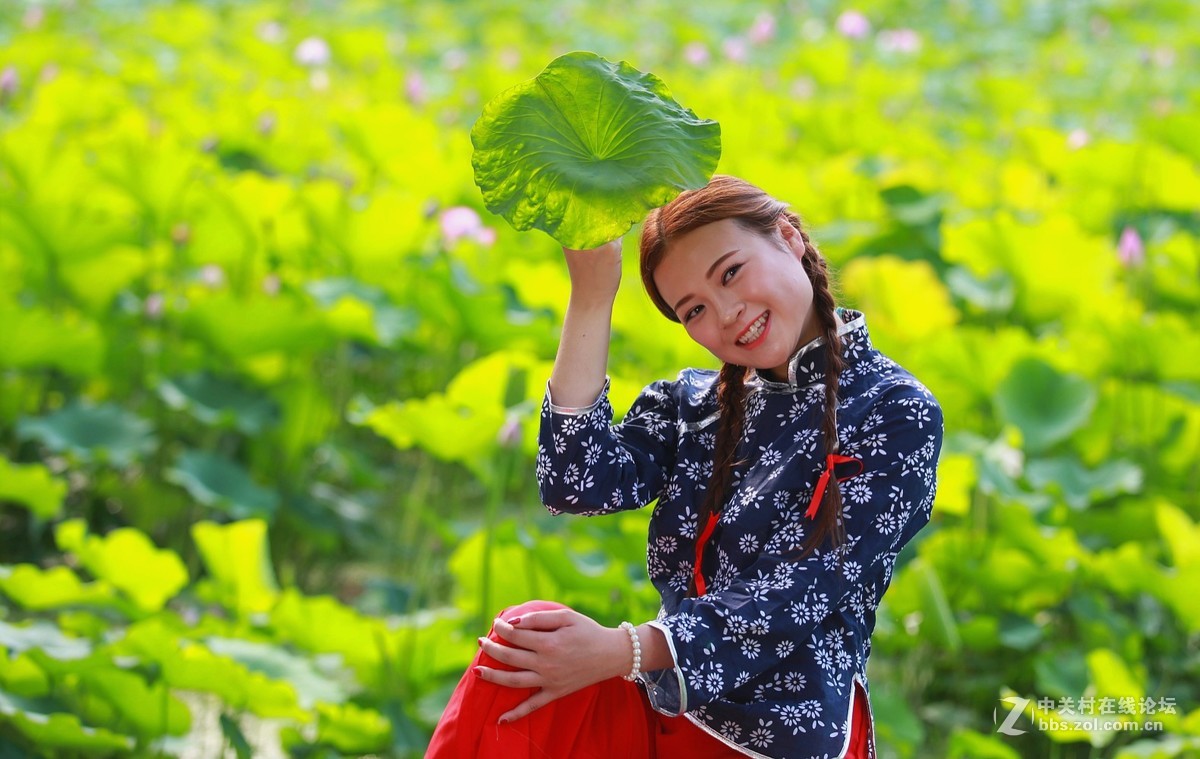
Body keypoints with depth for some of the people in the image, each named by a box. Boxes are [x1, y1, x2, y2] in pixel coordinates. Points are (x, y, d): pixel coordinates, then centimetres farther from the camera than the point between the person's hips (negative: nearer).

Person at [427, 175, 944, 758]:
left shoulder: (898, 414, -3)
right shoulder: (693, 404, 13)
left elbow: (810, 592, -14)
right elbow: (578, 485, -4)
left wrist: (622, 650, -24)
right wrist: (592, 294, -7)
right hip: (665, 709, 4)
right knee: (523, 632, -27)